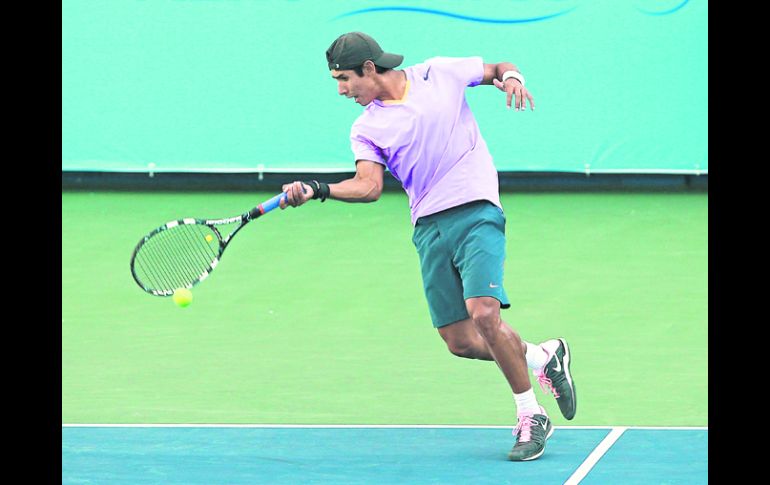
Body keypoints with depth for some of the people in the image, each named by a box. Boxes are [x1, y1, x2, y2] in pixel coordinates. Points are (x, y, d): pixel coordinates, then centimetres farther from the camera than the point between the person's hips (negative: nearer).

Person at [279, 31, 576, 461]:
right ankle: (543, 357, 24)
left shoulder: (441, 73, 4)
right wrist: (317, 190, -18)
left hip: (476, 212, -4)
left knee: (484, 314, -22)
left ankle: (531, 417, -8)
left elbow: (498, 68, 17)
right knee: (461, 341, -3)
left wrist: (511, 77, -5)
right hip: (429, 229, 4)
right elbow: (369, 185, -4)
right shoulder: (366, 128, 9)